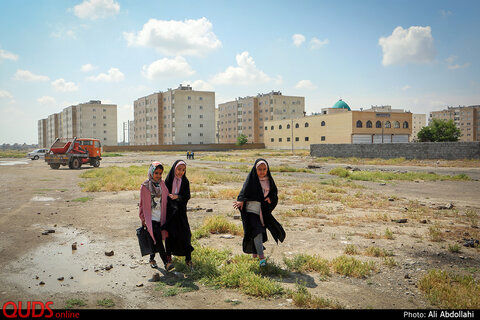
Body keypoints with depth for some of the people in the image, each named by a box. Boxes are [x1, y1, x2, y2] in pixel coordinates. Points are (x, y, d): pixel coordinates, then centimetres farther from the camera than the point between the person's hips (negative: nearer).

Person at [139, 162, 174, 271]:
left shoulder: (162, 184, 7)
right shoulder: (145, 186, -5)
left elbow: (165, 198, 15)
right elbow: (143, 204, -1)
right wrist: (143, 219, -1)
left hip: (160, 217, 5)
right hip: (151, 217, -5)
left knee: (156, 240, 12)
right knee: (158, 239, -12)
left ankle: (152, 259, 31)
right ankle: (166, 262, -13)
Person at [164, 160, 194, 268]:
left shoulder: (185, 182, 2)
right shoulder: (168, 180, -1)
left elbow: (187, 196, -5)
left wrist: (177, 196, -21)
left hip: (181, 211, 1)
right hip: (169, 210, 0)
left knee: (184, 233, -4)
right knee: (169, 233, 7)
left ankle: (188, 259, 3)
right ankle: (168, 255, 26)